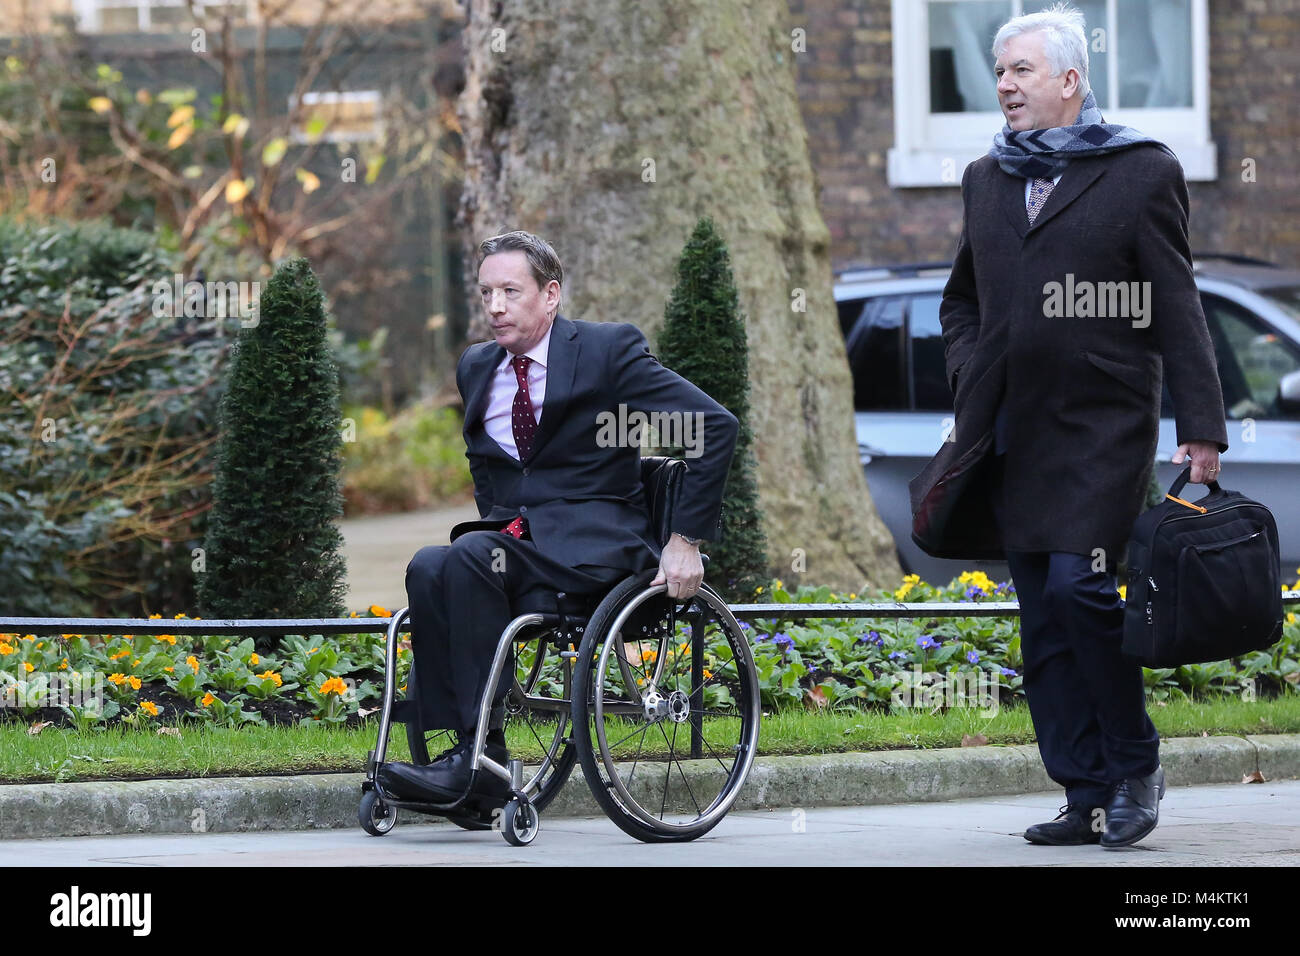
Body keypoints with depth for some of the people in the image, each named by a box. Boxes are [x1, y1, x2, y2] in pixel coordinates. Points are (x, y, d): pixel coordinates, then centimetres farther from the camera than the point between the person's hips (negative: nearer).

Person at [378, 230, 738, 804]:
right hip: (513, 536, 6)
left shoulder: (608, 349, -4)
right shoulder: (476, 367, 16)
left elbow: (715, 427, -8)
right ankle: (461, 748, -31)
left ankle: (480, 753, -31)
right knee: (428, 568, -28)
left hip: (594, 537, -5)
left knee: (469, 557, -32)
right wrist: (498, 524, 12)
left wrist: (685, 540, -11)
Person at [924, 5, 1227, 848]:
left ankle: (1135, 767, 0)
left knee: (1077, 588, -18)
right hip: (1014, 437, 6)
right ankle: (1088, 798, 9)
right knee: (1044, 622, 4)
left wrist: (1202, 427, -8)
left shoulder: (1141, 173, -1)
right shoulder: (987, 179, 15)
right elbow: (962, 301, 26)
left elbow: (1177, 310, -3)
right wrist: (971, 382, 8)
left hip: (1102, 430, -6)